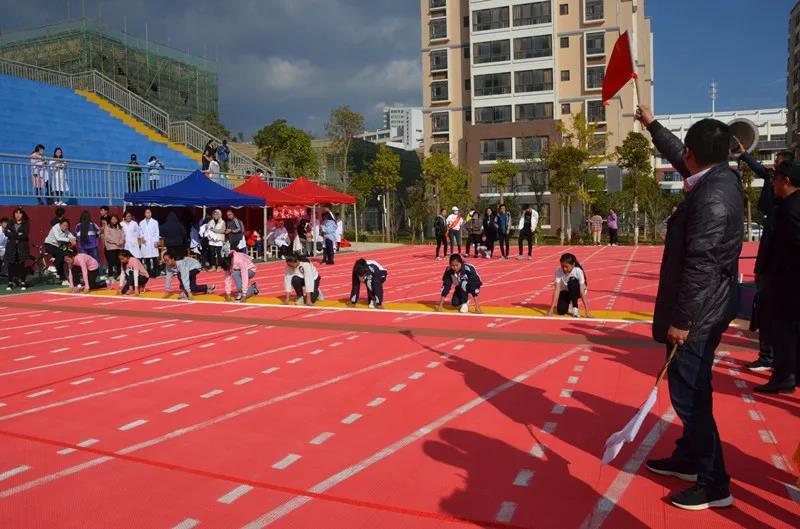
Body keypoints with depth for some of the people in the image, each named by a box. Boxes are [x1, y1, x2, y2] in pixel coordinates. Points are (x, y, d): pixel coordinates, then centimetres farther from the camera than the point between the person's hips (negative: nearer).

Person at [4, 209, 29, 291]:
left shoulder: (26, 224, 3)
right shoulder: (11, 223, 11)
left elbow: (24, 235, -9)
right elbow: (6, 232, -2)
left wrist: (12, 235, -5)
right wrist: (18, 235, -10)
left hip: (22, 247, -2)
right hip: (11, 247, 2)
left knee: (21, 265, -5)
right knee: (11, 265, -1)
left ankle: (22, 282, 2)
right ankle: (10, 282, 6)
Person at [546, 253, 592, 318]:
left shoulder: (578, 271, -31)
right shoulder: (558, 271, -25)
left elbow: (582, 292, -33)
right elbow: (557, 290, -28)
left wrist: (587, 312, -36)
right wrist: (551, 309, -35)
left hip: (576, 291, -2)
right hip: (565, 292, 2)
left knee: (572, 282, -35)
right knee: (561, 311, -22)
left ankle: (575, 308, -18)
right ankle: (569, 305, 16)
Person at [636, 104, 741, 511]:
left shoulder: (711, 198, -23)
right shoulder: (721, 177, 6)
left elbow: (701, 265, -25)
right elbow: (676, 155, 25)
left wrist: (682, 320, -21)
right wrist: (652, 125, 37)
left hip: (698, 313, -10)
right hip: (705, 309, 10)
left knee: (688, 394, -2)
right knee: (692, 390, 20)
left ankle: (715, 485, 10)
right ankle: (688, 459, 36)